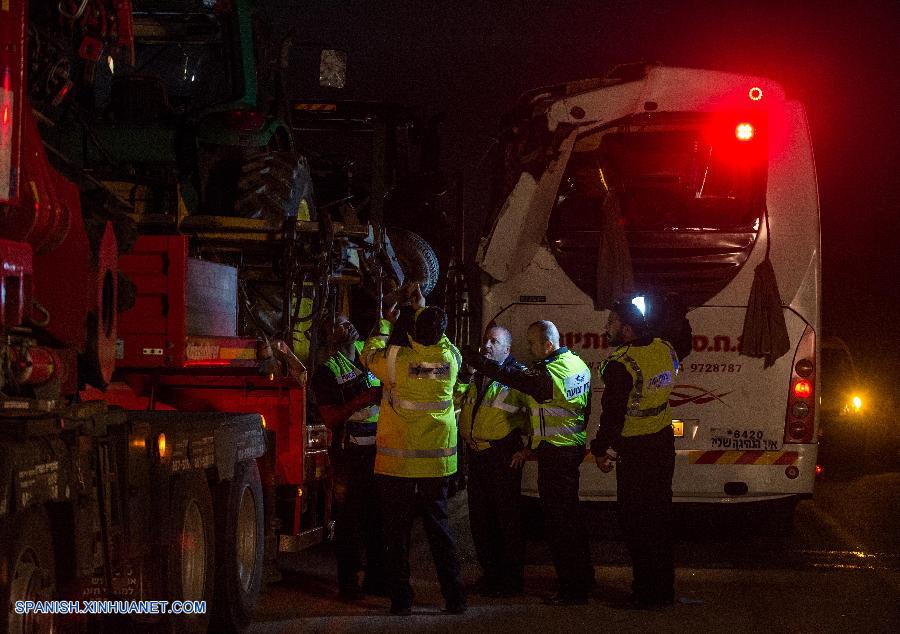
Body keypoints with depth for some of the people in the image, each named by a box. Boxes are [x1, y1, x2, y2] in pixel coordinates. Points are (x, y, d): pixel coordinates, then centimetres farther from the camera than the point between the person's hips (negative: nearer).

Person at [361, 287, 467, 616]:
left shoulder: (396, 358, -14)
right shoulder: (450, 358, -6)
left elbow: (369, 354, 9)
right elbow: (441, 341, 20)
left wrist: (385, 324, 23)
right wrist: (424, 310, 31)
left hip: (397, 462, -3)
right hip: (438, 462, 3)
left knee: (397, 533, 6)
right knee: (439, 528, 12)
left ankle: (401, 598, 7)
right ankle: (455, 597, 10)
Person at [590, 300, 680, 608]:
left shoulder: (622, 366, -25)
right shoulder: (664, 350, -1)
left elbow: (612, 413, -20)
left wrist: (601, 450, -6)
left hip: (635, 452, -8)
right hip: (663, 443, 8)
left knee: (636, 519, 1)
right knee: (660, 515, 15)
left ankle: (646, 591, 4)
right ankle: (665, 588, 22)